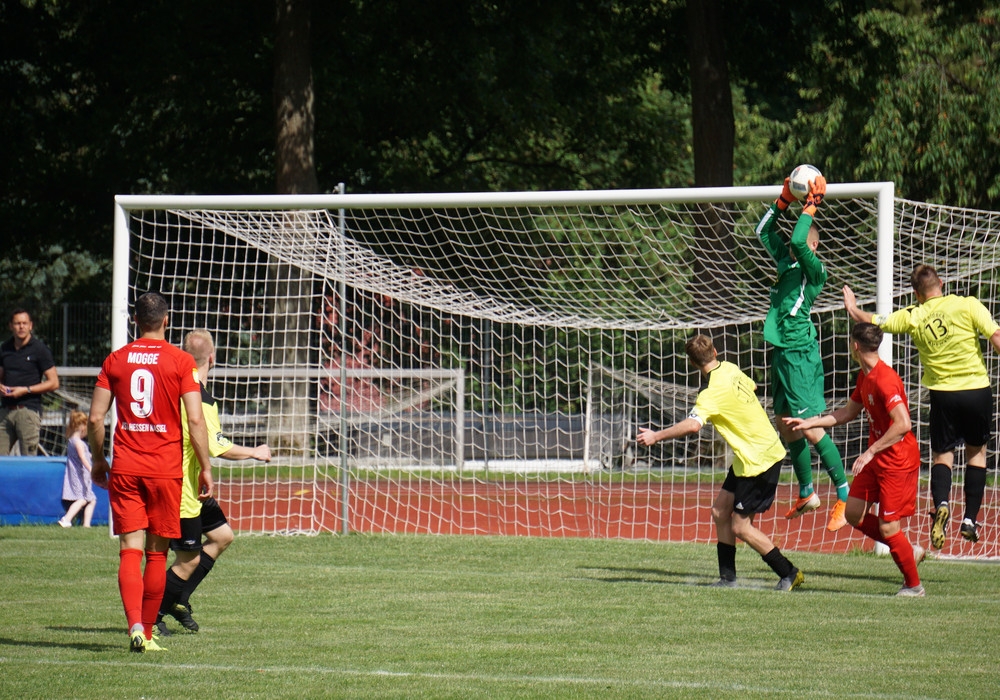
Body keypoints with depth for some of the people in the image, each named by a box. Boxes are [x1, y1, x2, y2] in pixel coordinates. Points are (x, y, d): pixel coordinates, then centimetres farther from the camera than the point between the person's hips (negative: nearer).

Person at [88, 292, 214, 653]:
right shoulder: (181, 361, -2)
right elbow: (196, 420, -7)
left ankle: (135, 624, -23)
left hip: (125, 469, 1)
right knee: (157, 553, 9)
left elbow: (95, 417, 3)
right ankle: (147, 633, 14)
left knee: (131, 550, -3)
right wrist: (205, 468, 1)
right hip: (166, 469, -1)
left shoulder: (115, 360, 5)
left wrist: (98, 460, 17)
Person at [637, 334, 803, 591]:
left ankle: (789, 574, 6)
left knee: (741, 527, -3)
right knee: (720, 512, 10)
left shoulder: (714, 393, -24)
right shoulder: (731, 369, 2)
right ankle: (727, 577, 14)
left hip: (758, 461, -9)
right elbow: (751, 386, 24)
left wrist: (656, 436, -32)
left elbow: (693, 425, -39)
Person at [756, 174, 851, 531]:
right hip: (781, 352, 9)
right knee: (786, 427, 13)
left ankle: (846, 497, -6)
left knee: (811, 429, -10)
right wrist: (785, 200, 12)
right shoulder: (786, 261, 13)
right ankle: (807, 495, 24)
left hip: (801, 353, -9)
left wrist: (810, 207, -15)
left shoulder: (815, 268, -9)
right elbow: (764, 231, 22)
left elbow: (798, 241, -25)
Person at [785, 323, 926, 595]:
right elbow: (849, 412, 22)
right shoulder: (864, 376, 8)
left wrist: (870, 452, -27)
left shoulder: (884, 380, -23)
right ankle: (909, 550, 21)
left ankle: (913, 586, 9)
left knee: (887, 527, -6)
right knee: (854, 513, 10)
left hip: (898, 460, -10)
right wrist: (809, 422, 17)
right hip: (876, 459, 10)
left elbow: (903, 424, -31)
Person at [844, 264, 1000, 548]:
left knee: (942, 455, 10)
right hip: (977, 389, 0)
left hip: (943, 393, 0)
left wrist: (853, 308, 29)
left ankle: (941, 503, -20)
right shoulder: (967, 305, -4)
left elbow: (873, 321, 10)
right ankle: (970, 520, 12)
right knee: (976, 452, 17)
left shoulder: (912, 317, 1)